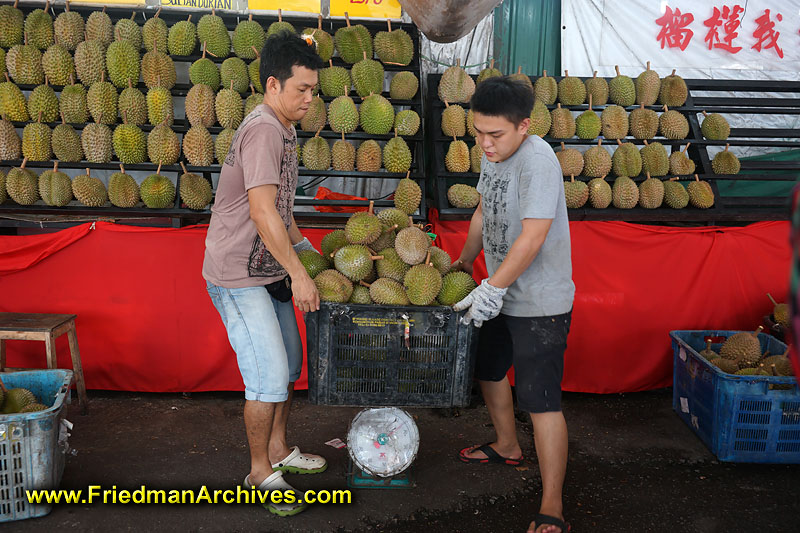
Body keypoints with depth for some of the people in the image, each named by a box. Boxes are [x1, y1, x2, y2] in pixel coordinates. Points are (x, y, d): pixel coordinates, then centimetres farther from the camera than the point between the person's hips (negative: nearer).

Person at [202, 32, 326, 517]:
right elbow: (262, 211, -25)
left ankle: (279, 450, 33)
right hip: (238, 276, -10)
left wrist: (305, 247, 18)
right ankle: (261, 472, 11)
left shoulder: (284, 130, 14)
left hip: (269, 271, 10)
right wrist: (299, 273, -22)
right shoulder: (263, 130, -19)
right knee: (269, 377, -7)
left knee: (289, 364, 17)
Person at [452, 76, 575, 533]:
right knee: (489, 370, 24)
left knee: (541, 400, -8)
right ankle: (507, 447, 48)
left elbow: (532, 238, -28)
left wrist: (492, 289, -23)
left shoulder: (538, 160, -23)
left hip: (540, 304, -9)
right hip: (501, 295, 10)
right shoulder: (493, 154, 5)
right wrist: (465, 262, 23)